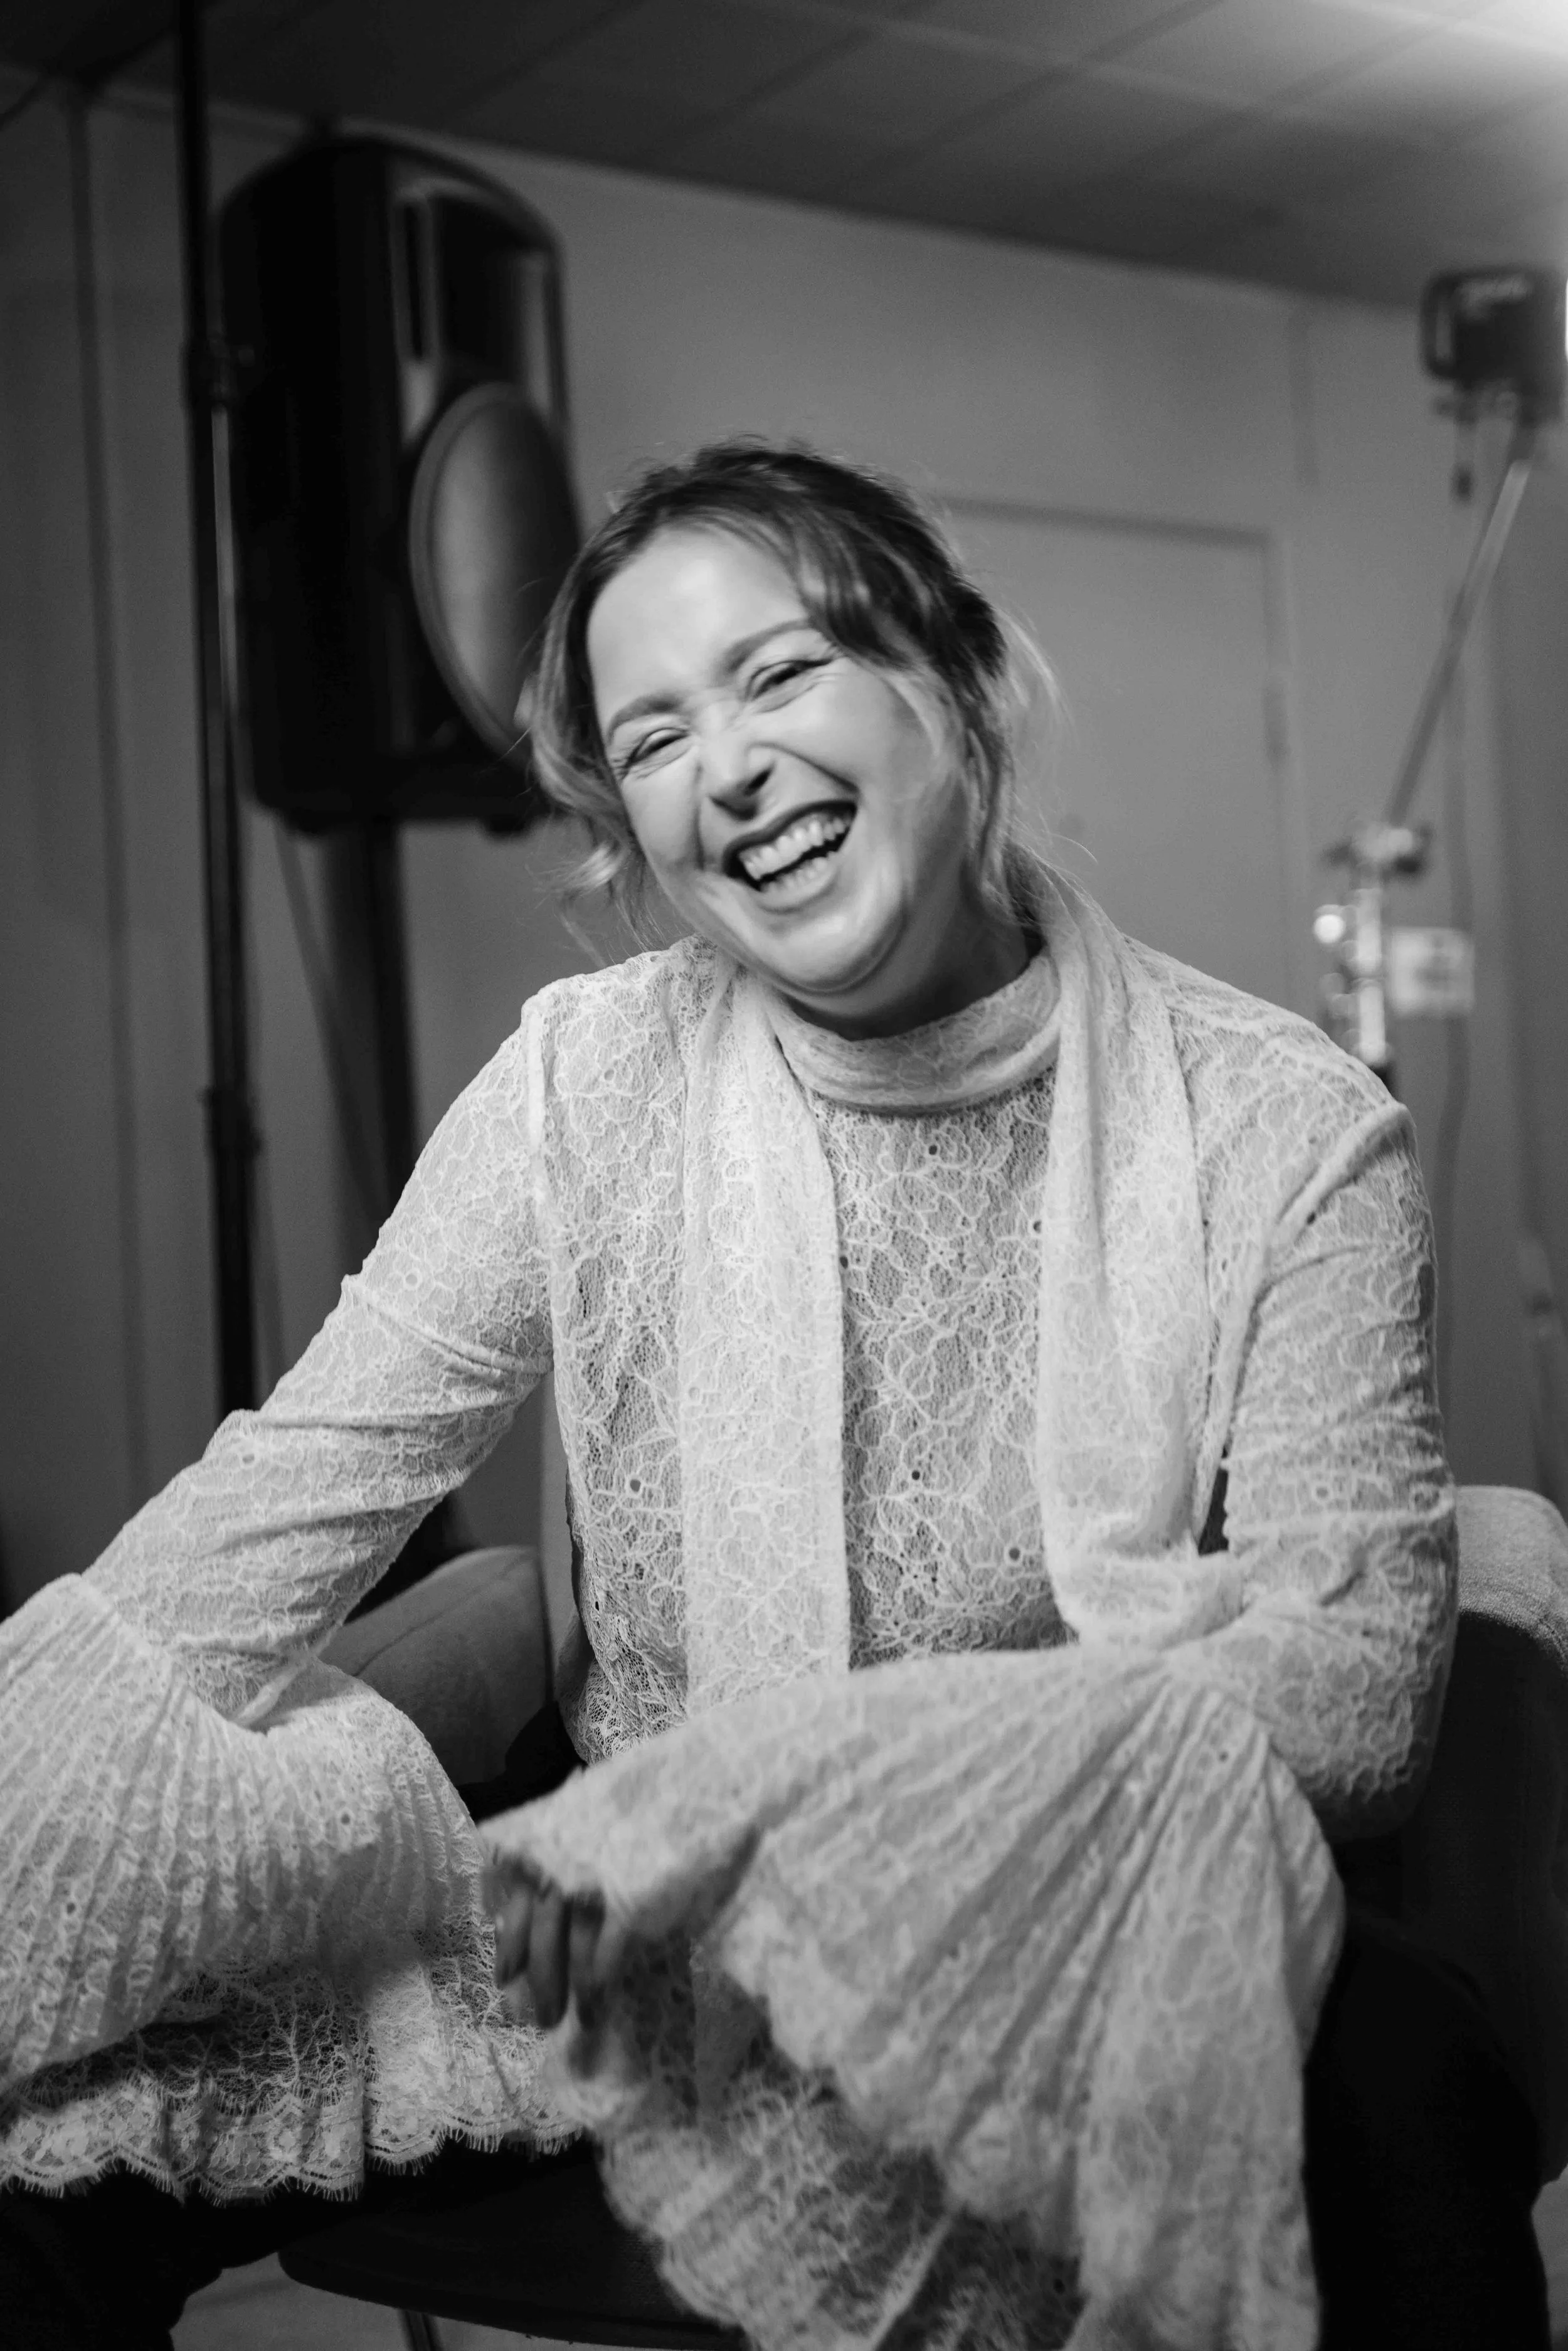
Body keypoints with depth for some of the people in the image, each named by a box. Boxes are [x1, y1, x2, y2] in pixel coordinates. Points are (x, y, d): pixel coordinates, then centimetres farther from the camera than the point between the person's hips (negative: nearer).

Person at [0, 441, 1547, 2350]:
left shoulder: (1287, 1137, -8)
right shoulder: (587, 1085, 0)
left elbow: (1363, 1680, -15)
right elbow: (295, 1488, -1)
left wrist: (750, 1782, -26)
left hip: (1097, 1965, -1)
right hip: (640, 1944, 2)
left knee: (1399, 2075, -34)